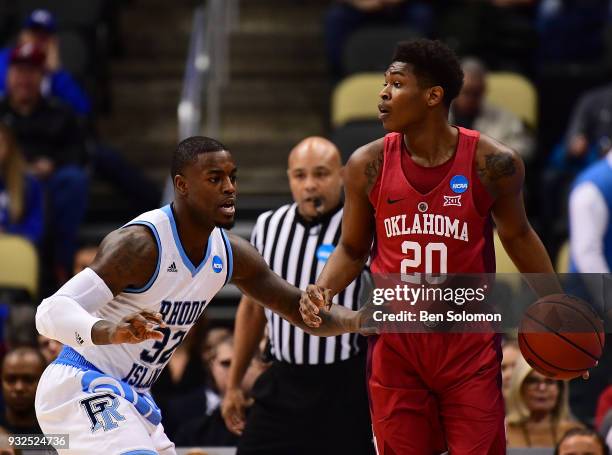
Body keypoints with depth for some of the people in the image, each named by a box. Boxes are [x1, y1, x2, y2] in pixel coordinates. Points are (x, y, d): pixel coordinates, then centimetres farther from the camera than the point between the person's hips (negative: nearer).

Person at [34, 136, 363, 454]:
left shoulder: (231, 254, 2)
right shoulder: (141, 244, -24)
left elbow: (302, 309, 11)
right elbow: (51, 312, -31)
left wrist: (358, 320, -11)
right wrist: (108, 331, -52)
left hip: (132, 395, 9)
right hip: (81, 388, -9)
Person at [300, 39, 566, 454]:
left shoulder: (492, 163, -7)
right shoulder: (368, 165, -3)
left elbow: (517, 236, 9)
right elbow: (353, 249, 9)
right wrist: (323, 290, -10)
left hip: (469, 342, -2)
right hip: (396, 342, 2)